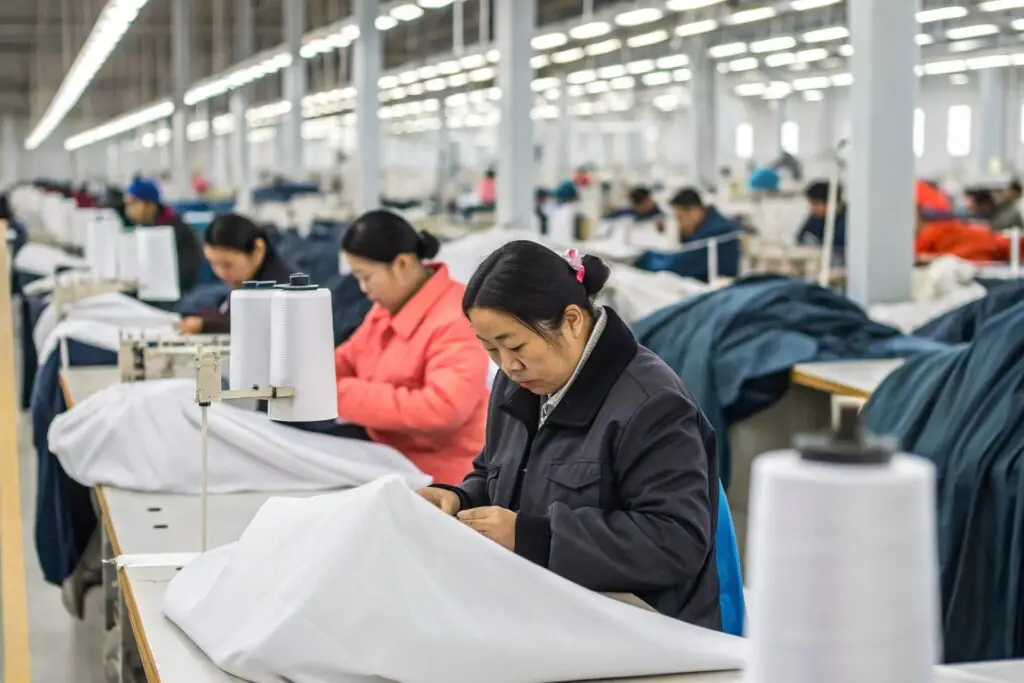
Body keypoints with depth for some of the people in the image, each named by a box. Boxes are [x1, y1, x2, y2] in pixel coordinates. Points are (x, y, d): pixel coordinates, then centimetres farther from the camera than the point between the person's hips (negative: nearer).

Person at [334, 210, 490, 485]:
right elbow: (348, 362, 22)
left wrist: (344, 395, -27)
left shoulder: (455, 320, -20)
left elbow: (443, 408, -30)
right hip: (390, 459, 9)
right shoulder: (389, 307, 7)